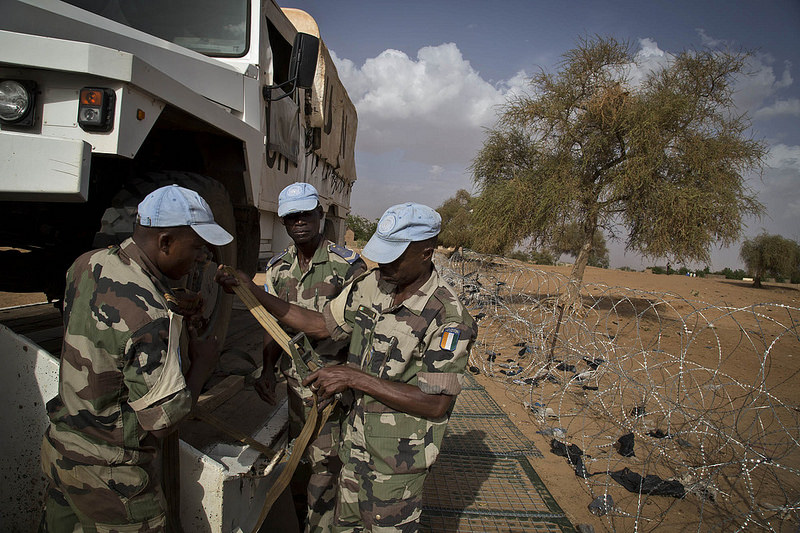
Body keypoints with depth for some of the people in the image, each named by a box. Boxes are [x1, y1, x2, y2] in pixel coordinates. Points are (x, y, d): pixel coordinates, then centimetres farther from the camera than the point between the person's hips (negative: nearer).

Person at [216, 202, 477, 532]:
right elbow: (321, 325, 6)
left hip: (396, 463, -6)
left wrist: (355, 378, -27)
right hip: (354, 442, 6)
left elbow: (436, 404, -25)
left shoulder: (449, 319, -24)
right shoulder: (370, 285, -5)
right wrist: (252, 291, -1)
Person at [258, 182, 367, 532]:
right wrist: (267, 368, -4)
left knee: (325, 464, 3)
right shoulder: (277, 267, 4)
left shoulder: (348, 266, -12)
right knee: (299, 459, 19)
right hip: (294, 380, 5)